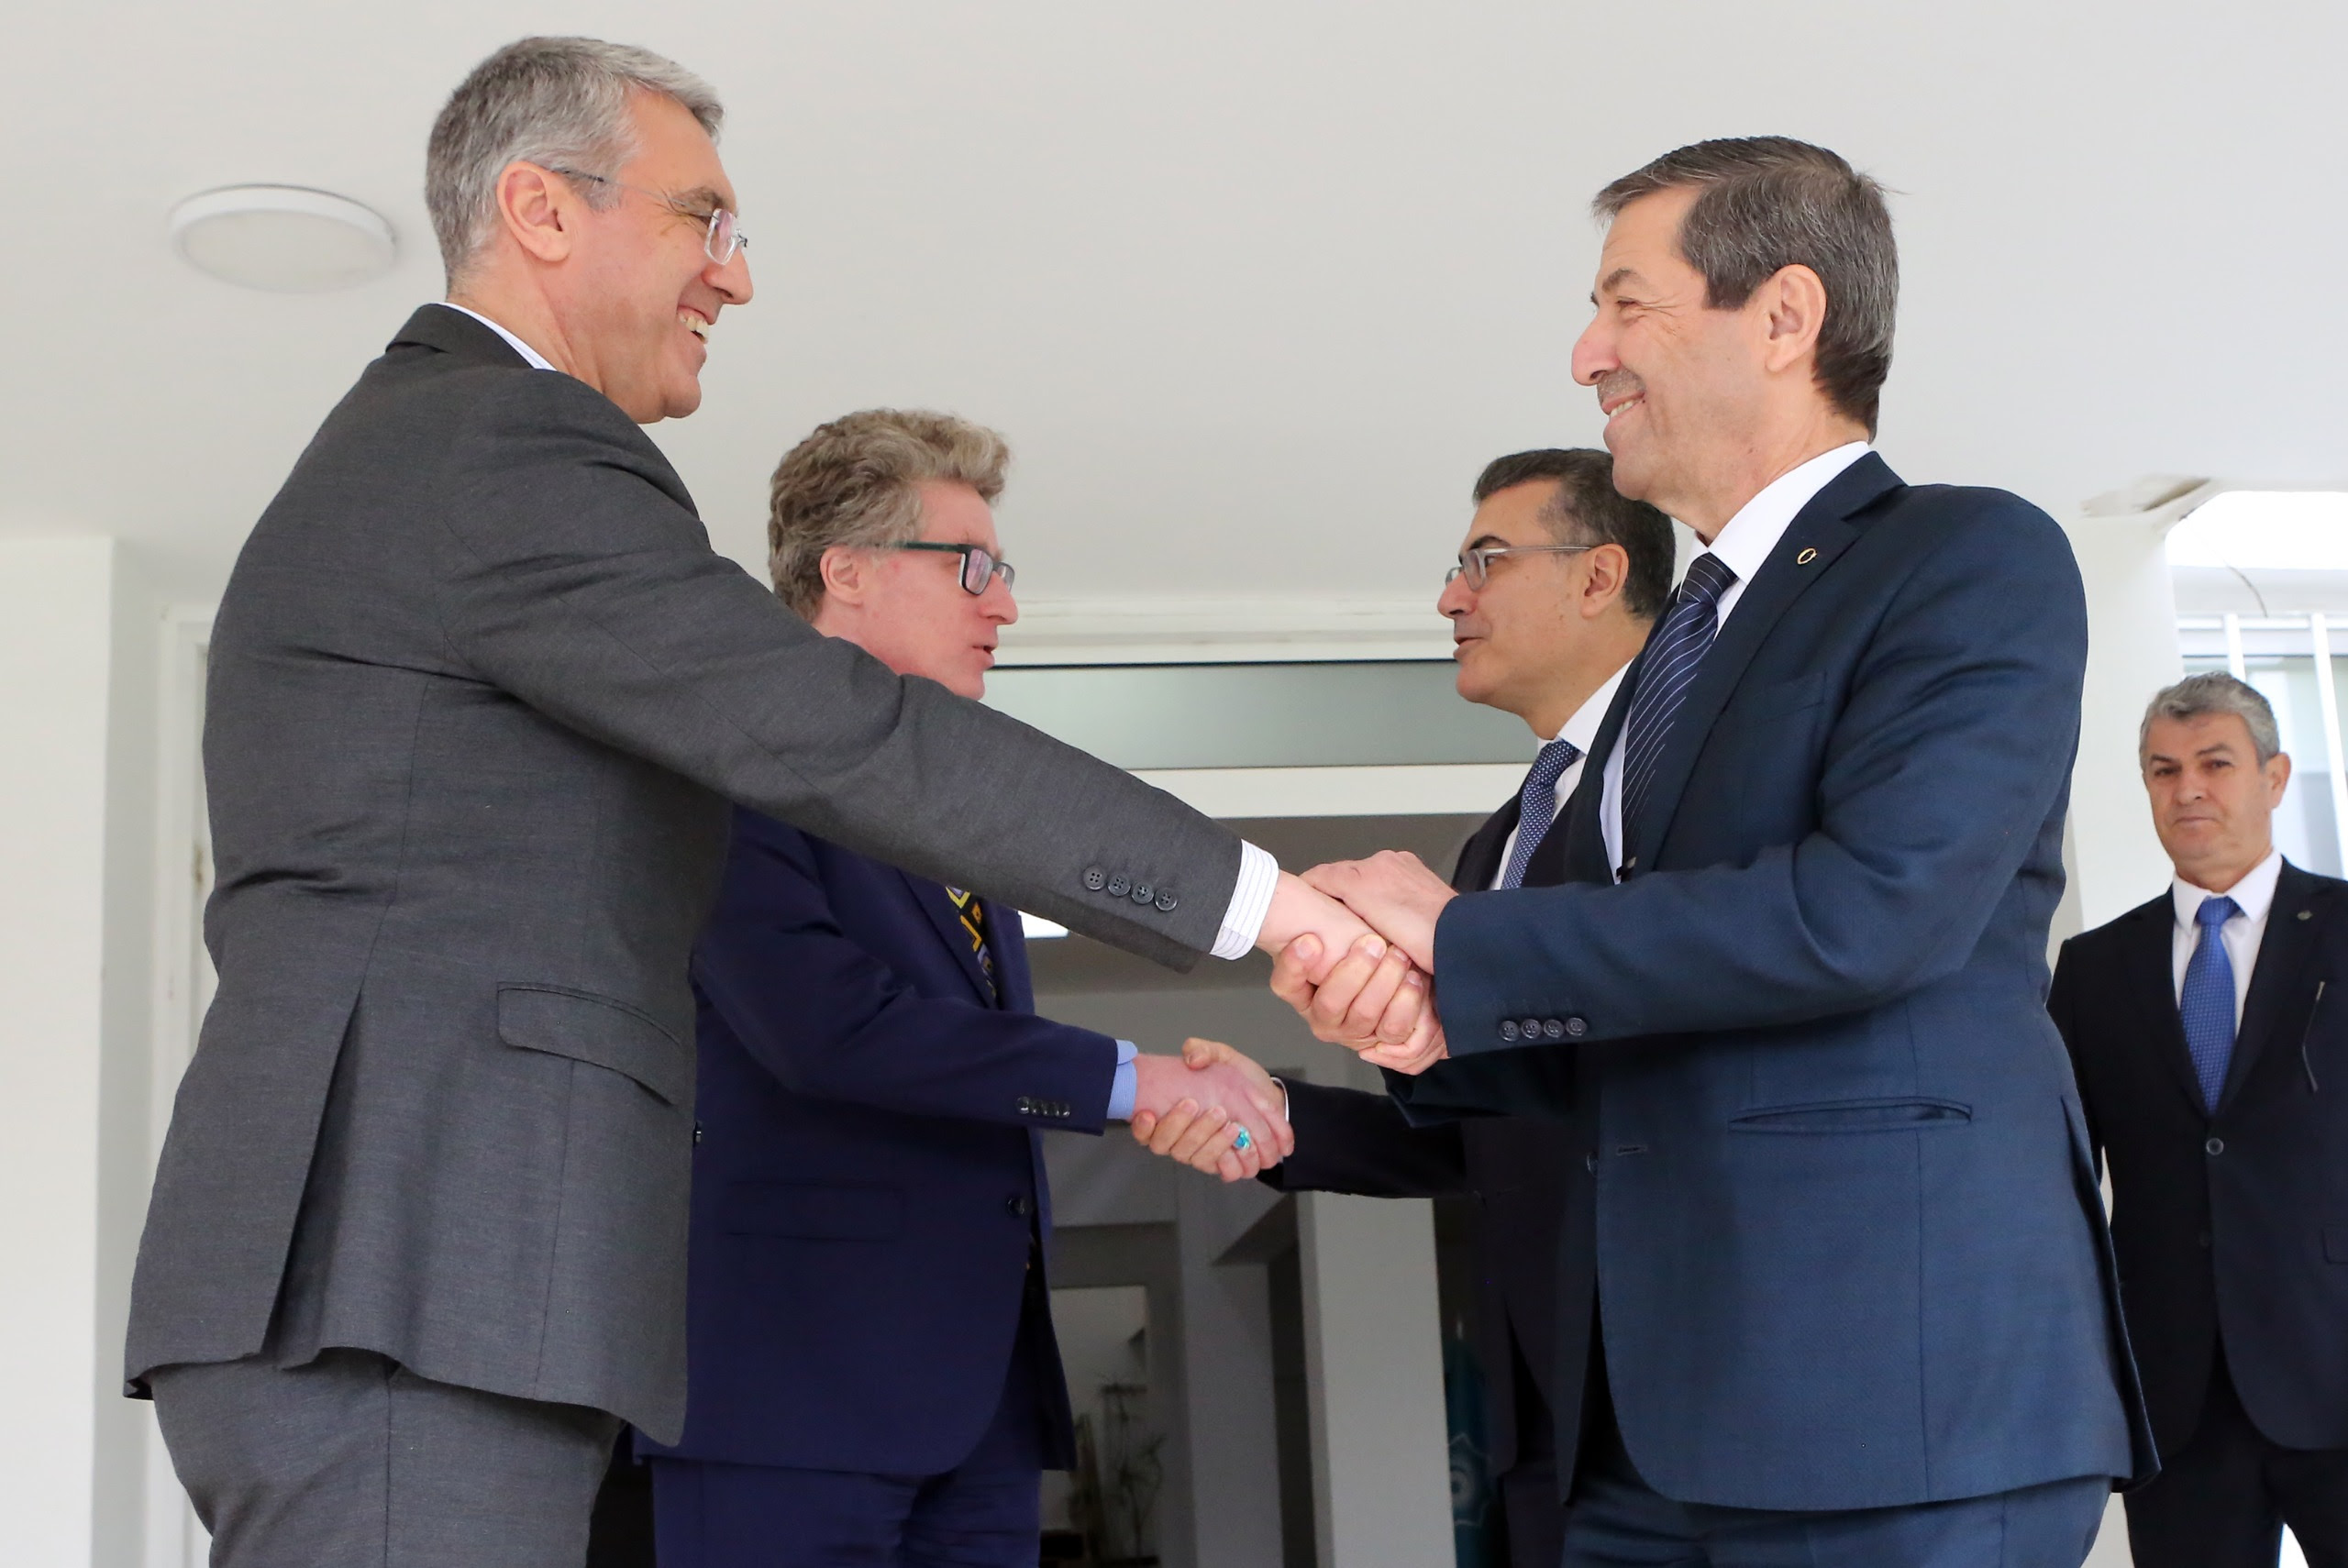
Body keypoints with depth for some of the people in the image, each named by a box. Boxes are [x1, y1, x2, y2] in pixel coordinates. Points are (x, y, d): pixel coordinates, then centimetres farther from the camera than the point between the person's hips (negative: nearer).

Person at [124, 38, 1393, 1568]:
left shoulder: (406, 448, 25)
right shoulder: (506, 446, -8)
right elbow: (846, 735, -18)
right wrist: (1261, 897, -18)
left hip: (403, 1284, 10)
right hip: (409, 1295, -10)